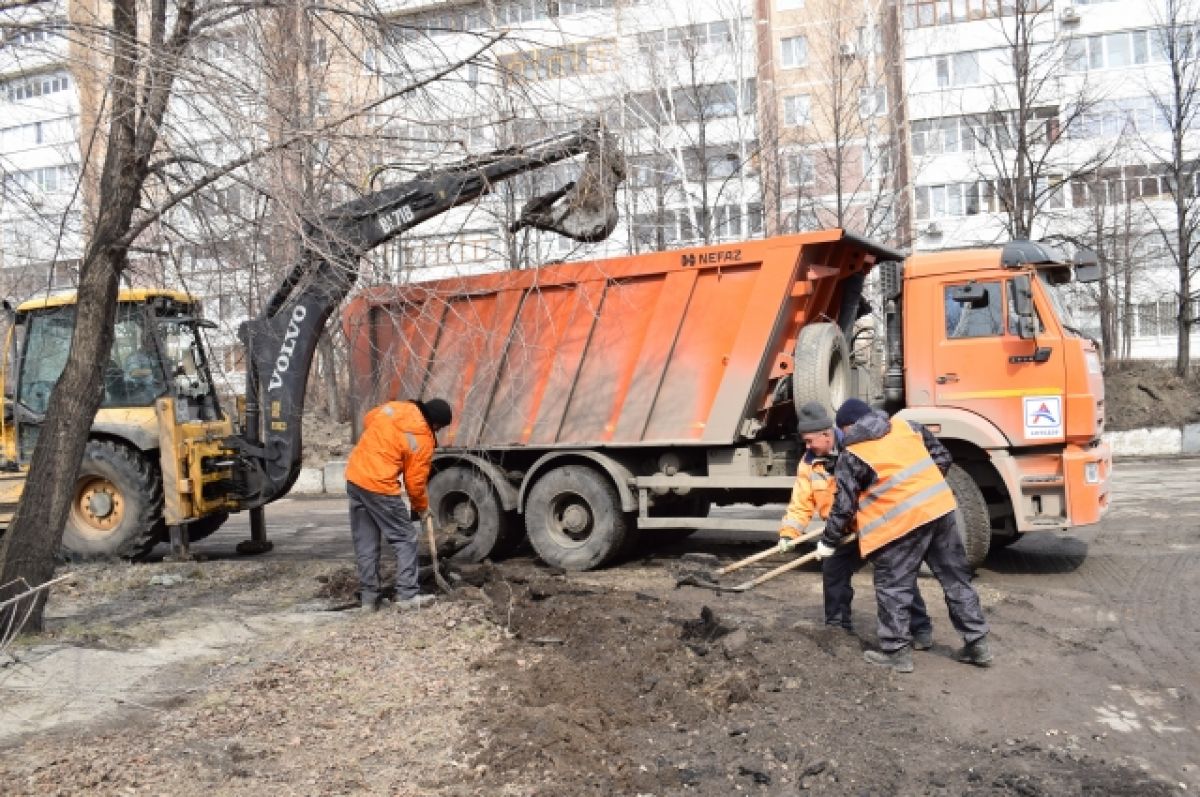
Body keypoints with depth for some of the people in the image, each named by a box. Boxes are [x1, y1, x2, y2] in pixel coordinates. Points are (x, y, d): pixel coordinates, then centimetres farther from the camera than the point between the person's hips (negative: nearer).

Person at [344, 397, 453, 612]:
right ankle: (407, 595, 4)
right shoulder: (423, 441, -11)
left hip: (354, 475, 8)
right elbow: (415, 482, -5)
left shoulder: (394, 407, 4)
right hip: (379, 486, -7)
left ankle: (369, 596, 19)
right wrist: (422, 507, 12)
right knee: (405, 538, 5)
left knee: (364, 542, 14)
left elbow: (367, 421, 23)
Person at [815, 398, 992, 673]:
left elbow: (844, 506, -1)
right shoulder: (907, 426, 11)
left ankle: (896, 651, 10)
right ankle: (977, 643, 21)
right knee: (955, 578, 14)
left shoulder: (851, 457, -3)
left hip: (901, 524, -6)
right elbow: (942, 458, 16)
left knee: (893, 586, 7)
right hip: (939, 507, 6)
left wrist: (828, 542, 11)